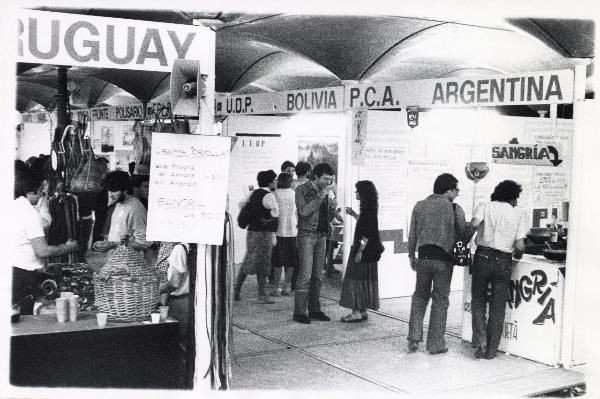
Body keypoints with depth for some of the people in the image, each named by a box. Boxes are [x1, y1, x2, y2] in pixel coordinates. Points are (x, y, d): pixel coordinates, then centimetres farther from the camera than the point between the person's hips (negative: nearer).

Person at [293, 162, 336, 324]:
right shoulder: (302, 190, -6)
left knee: (318, 276, 7)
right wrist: (320, 197, -19)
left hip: (321, 236, 7)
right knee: (305, 275, -10)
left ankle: (314, 309, 14)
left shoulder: (324, 192, 14)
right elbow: (303, 211, -21)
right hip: (306, 236, -7)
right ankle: (299, 312, -6)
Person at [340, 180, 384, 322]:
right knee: (363, 279, 12)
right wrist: (353, 214, 18)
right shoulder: (367, 208, 12)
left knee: (357, 279, -6)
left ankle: (357, 312, -4)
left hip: (365, 251, -10)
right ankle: (362, 311, 18)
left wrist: (360, 251, -21)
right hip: (368, 250, 10)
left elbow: (367, 233, -21)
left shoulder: (369, 209, -17)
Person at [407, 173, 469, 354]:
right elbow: (464, 236, -1)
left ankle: (414, 337, 10)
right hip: (444, 260, -3)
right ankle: (435, 344, 14)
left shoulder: (419, 206, 3)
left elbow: (412, 235, 7)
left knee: (420, 296, 19)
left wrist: (411, 256, 17)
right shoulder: (456, 210, -6)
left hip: (423, 257, 3)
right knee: (440, 300, 8)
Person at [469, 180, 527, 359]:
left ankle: (480, 340, 0)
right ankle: (491, 350, 15)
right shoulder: (519, 214, 4)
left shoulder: (485, 206, 3)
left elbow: (474, 223, -18)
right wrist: (517, 255, 17)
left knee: (478, 301, 16)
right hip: (504, 261, 0)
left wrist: (476, 227, 4)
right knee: (498, 307, 10)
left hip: (483, 257, 0)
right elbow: (520, 246, -4)